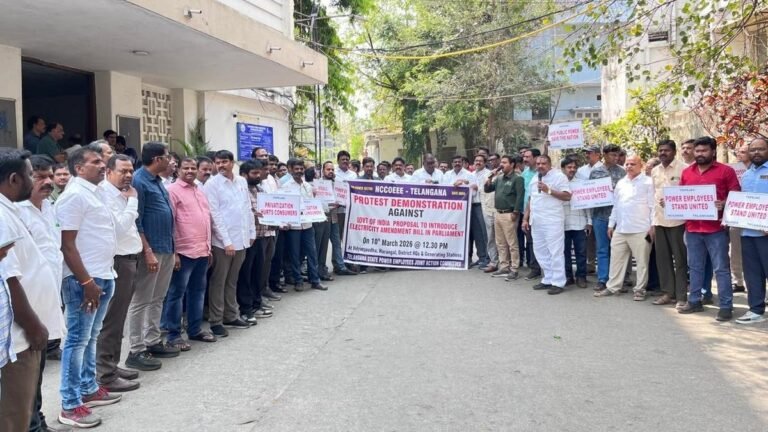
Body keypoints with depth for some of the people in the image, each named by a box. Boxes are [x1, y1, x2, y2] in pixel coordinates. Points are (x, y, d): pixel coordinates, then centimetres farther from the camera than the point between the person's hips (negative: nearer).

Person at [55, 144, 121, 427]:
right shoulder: (74, 195, -13)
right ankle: (70, 405, 5)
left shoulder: (96, 192, 14)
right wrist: (86, 281, -20)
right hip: (84, 280, -9)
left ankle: (89, 390, 28)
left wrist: (105, 275, 18)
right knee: (77, 340, -2)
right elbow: (67, 245, -17)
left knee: (90, 338, 17)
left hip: (104, 276, 9)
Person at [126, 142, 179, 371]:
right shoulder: (139, 182, -13)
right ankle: (136, 351, 3)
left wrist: (173, 250, 19)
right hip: (151, 250, -9)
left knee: (157, 299, 15)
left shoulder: (158, 181, 14)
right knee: (141, 301, -2)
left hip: (166, 249, 9)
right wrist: (148, 252, -20)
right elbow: (135, 221, -17)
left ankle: (153, 342, 25)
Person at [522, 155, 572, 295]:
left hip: (553, 221, -7)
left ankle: (558, 282, 0)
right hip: (536, 221, 8)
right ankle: (547, 280, 21)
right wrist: (525, 219, 16)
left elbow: (567, 196, -12)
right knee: (540, 252, 11)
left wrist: (549, 190, -18)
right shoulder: (534, 179, 17)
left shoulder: (559, 176, -5)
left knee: (555, 252, -5)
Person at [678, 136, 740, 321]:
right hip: (692, 227, 5)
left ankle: (726, 306, 5)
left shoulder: (726, 171, -1)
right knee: (695, 267, 13)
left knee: (721, 268, 0)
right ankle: (694, 301, 22)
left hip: (716, 228, -4)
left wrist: (724, 205, -20)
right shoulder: (686, 172, 12)